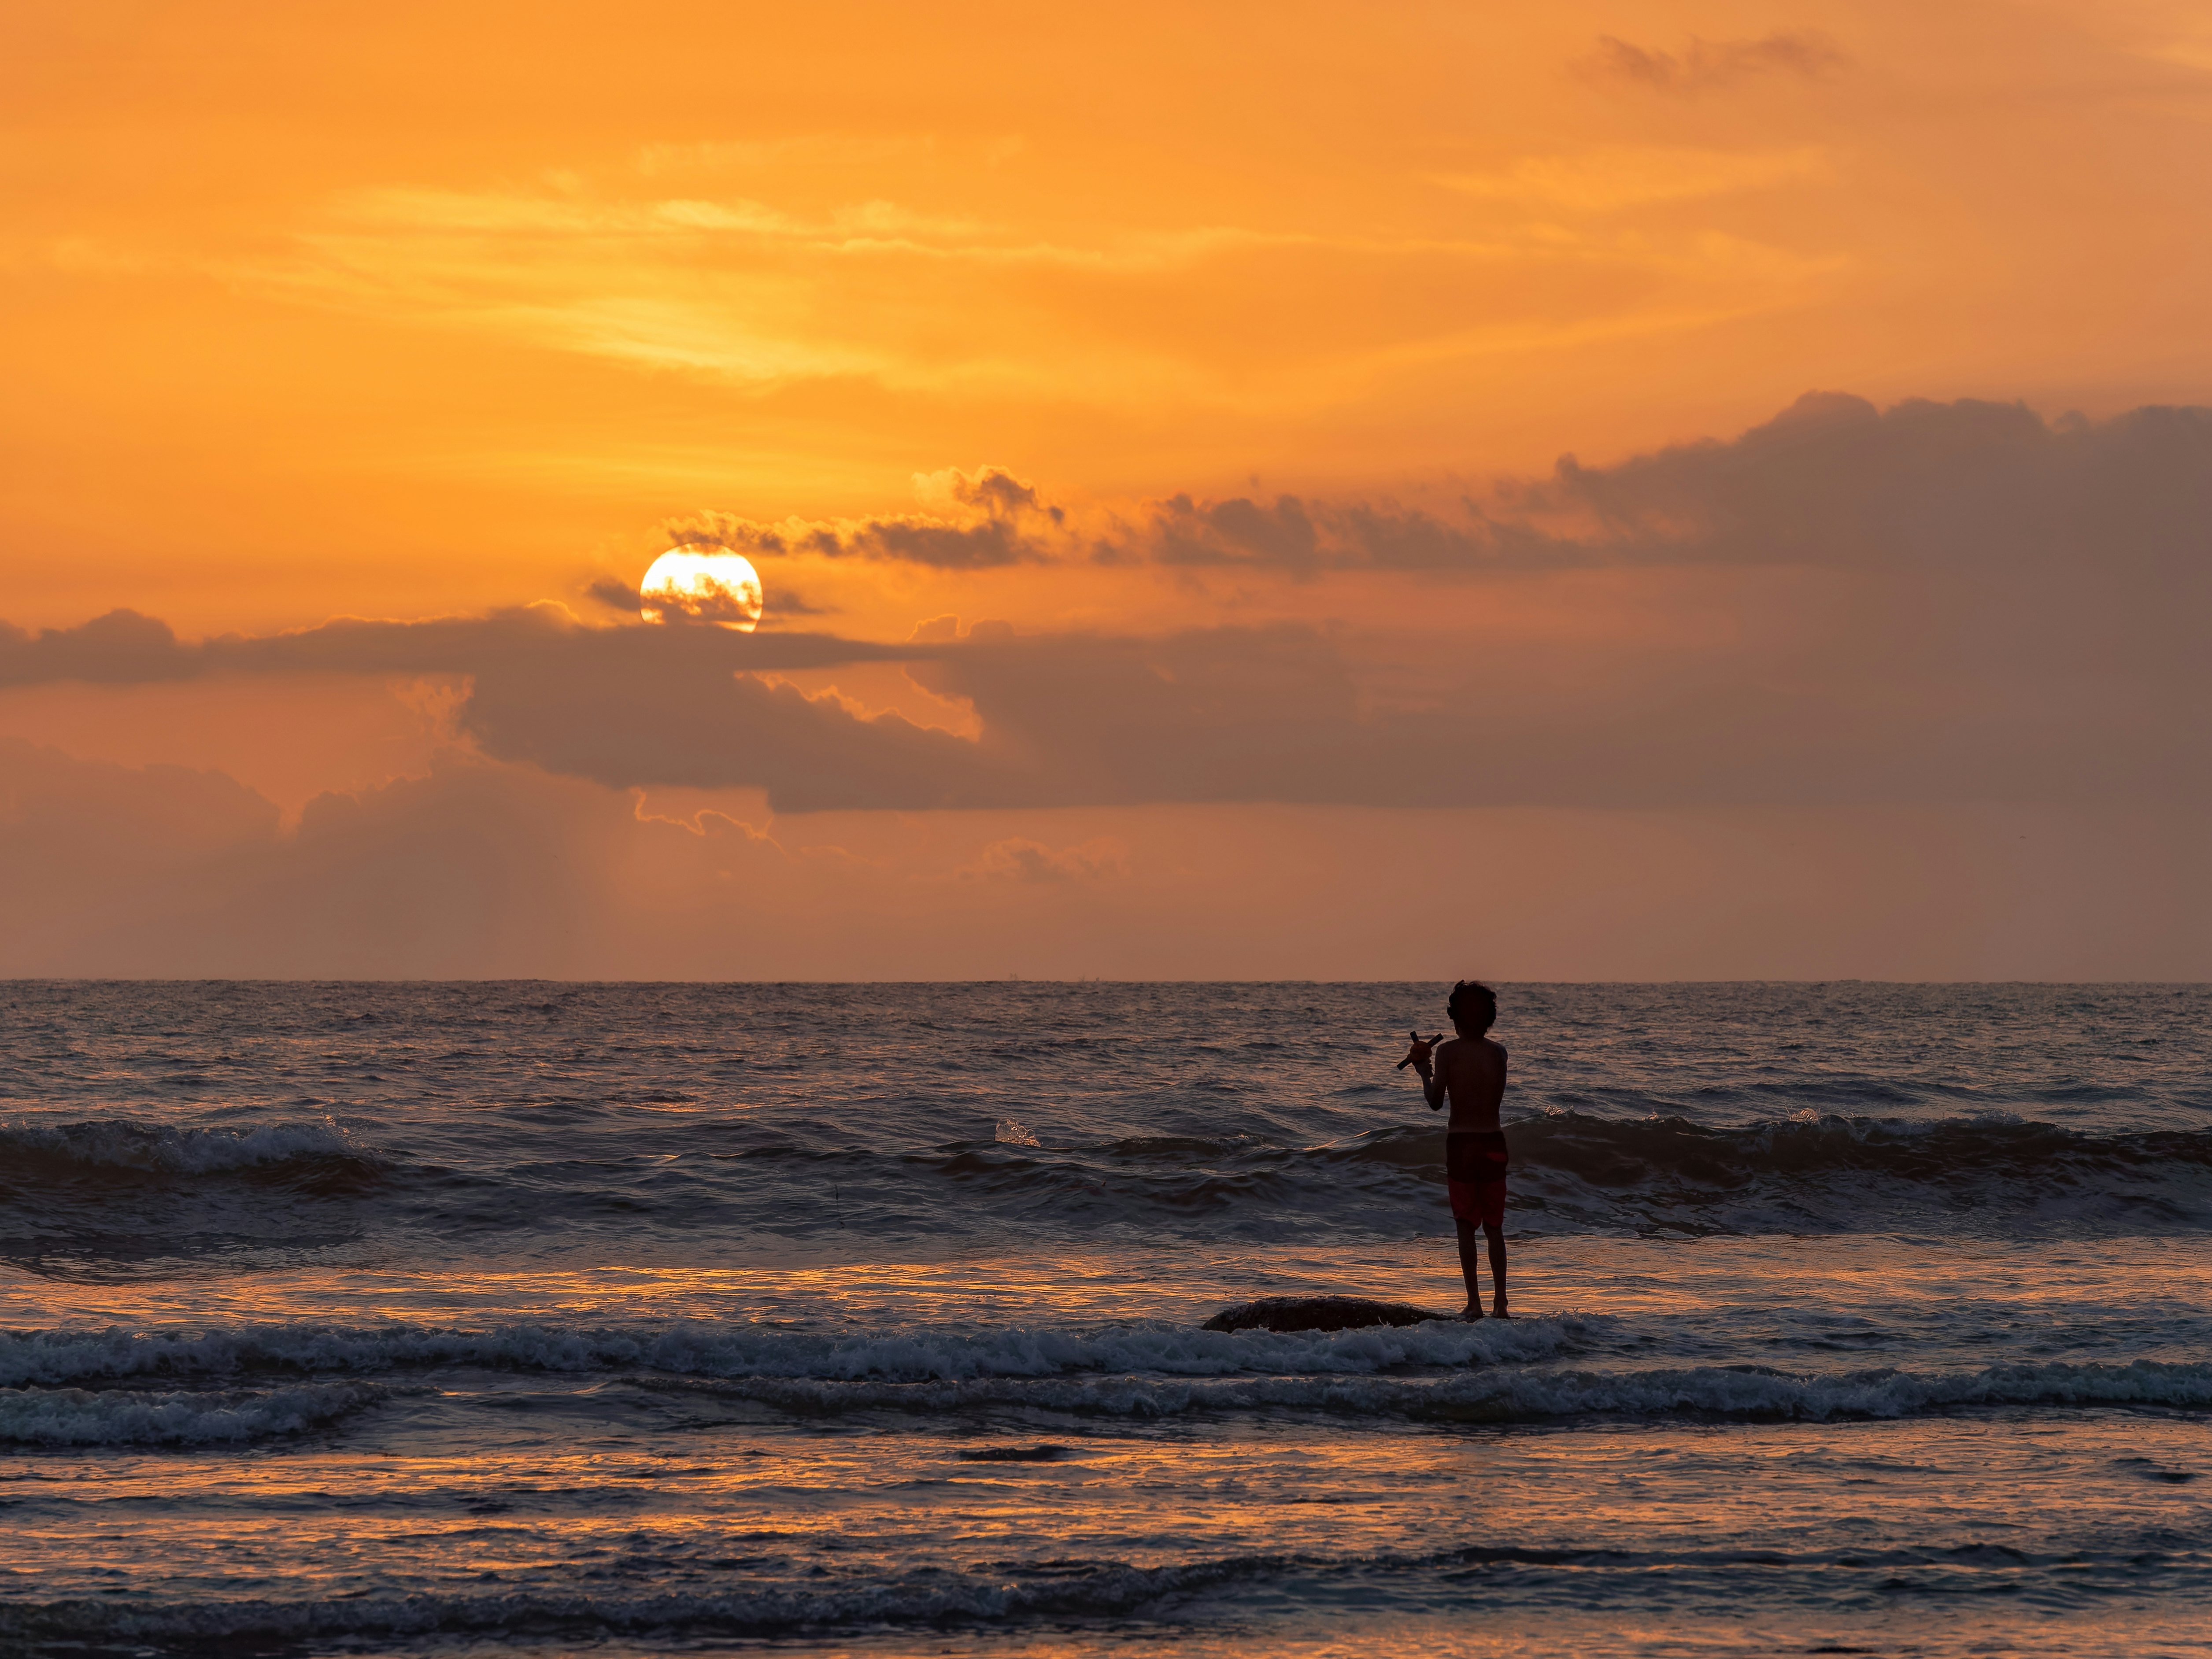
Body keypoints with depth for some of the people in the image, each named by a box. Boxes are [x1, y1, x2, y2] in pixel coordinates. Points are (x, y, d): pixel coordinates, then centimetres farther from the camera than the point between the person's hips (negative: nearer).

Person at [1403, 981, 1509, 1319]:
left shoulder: (1448, 1052, -8)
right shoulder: (1498, 1053, 1)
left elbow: (1435, 1101, -11)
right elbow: (1497, 1095, 11)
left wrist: (1424, 1070, 7)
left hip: (1461, 1142, -3)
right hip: (1494, 1142, 3)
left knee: (1466, 1227, 3)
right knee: (1495, 1226, 11)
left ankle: (1474, 1303, -1)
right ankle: (1500, 1301, 7)